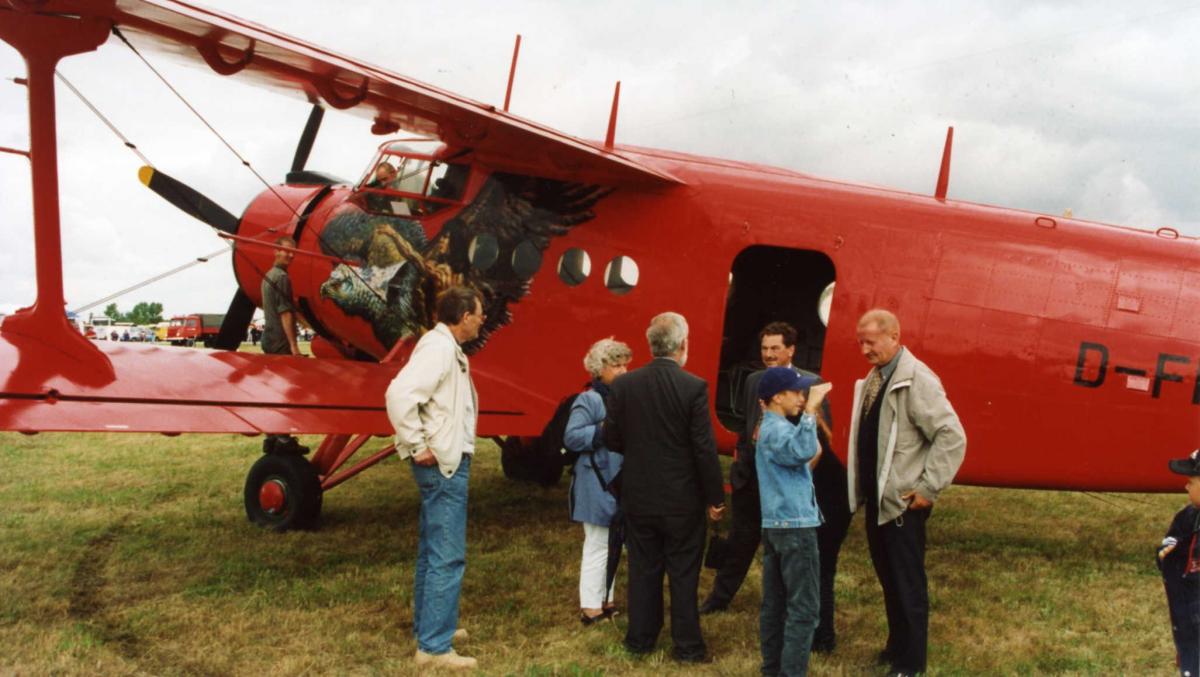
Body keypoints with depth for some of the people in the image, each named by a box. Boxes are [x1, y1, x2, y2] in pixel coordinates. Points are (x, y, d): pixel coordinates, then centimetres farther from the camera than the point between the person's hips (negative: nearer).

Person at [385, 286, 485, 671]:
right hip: (443, 465, -10)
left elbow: (424, 394, 20)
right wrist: (418, 448, -24)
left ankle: (428, 626, 31)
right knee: (447, 556, -6)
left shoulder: (448, 347, 12)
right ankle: (434, 647, 1)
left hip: (447, 464, 10)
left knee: (431, 551, 18)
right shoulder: (438, 346, -18)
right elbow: (400, 394, -30)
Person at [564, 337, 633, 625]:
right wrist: (604, 429, -23)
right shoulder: (588, 400, -11)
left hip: (621, 485, 8)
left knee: (612, 545, 15)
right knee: (597, 545, -4)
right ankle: (590, 607, 4)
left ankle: (605, 601, 27)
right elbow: (571, 438, -18)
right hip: (597, 485, -8)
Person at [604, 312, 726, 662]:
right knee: (683, 574, 9)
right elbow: (705, 448, -14)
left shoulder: (623, 384, -5)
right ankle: (687, 646, 18)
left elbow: (612, 439, 1)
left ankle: (640, 639, 25)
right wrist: (716, 498, -3)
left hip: (638, 497, 3)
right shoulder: (694, 387, -15)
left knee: (643, 571, 15)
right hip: (682, 499, -3)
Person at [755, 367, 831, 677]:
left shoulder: (771, 427, 17)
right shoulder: (777, 430, -15)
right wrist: (811, 410, -32)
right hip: (795, 526, -10)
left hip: (776, 524, 10)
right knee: (804, 608, -6)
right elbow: (802, 451, -36)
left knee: (775, 603, 12)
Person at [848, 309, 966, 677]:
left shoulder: (916, 380, -18)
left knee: (908, 583, 4)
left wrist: (928, 488, -18)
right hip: (876, 499, 8)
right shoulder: (873, 378, 8)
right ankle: (897, 646, 36)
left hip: (903, 503, -8)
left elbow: (953, 437, -21)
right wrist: (863, 488, 9)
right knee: (887, 578, 20)